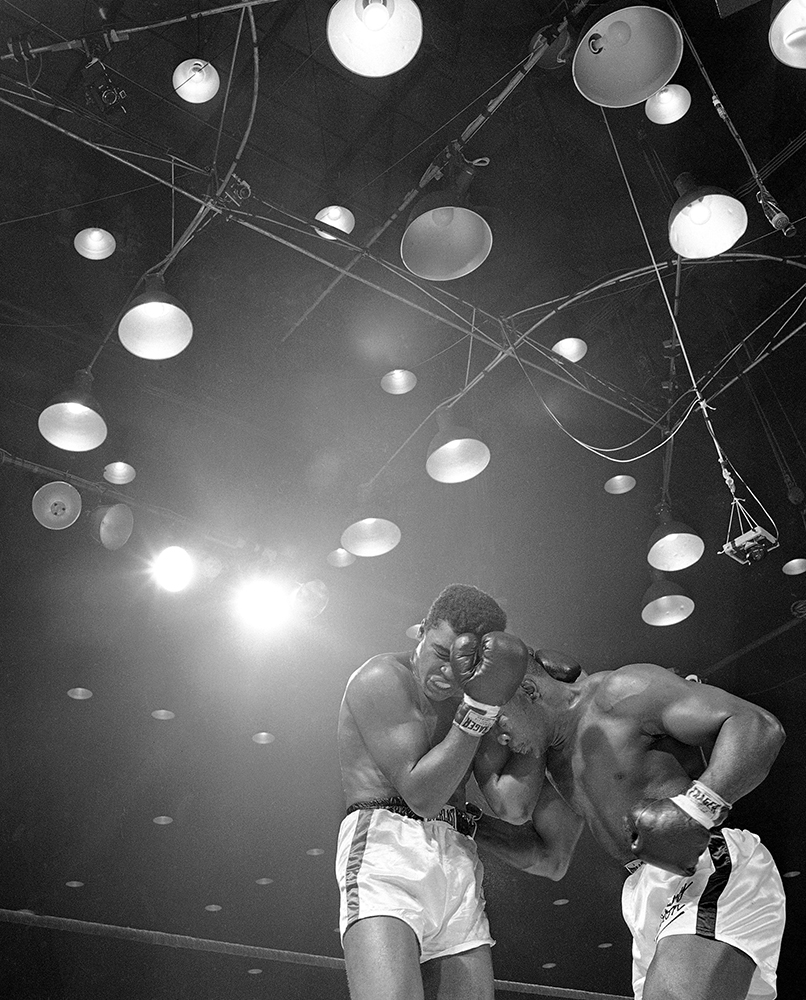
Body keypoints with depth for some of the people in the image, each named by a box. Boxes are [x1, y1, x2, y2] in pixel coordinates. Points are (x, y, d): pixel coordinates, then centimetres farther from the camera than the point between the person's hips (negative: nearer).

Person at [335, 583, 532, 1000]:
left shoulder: (467, 699, 20)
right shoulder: (383, 678, -1)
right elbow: (421, 795, -10)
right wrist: (482, 706, -14)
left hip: (458, 863, 7)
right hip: (387, 844, -7)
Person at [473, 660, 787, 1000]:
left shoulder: (619, 692, -8)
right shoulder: (556, 759, 20)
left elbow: (759, 726, -16)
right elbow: (551, 860, 22)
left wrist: (695, 809, -31)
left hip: (710, 871, -10)